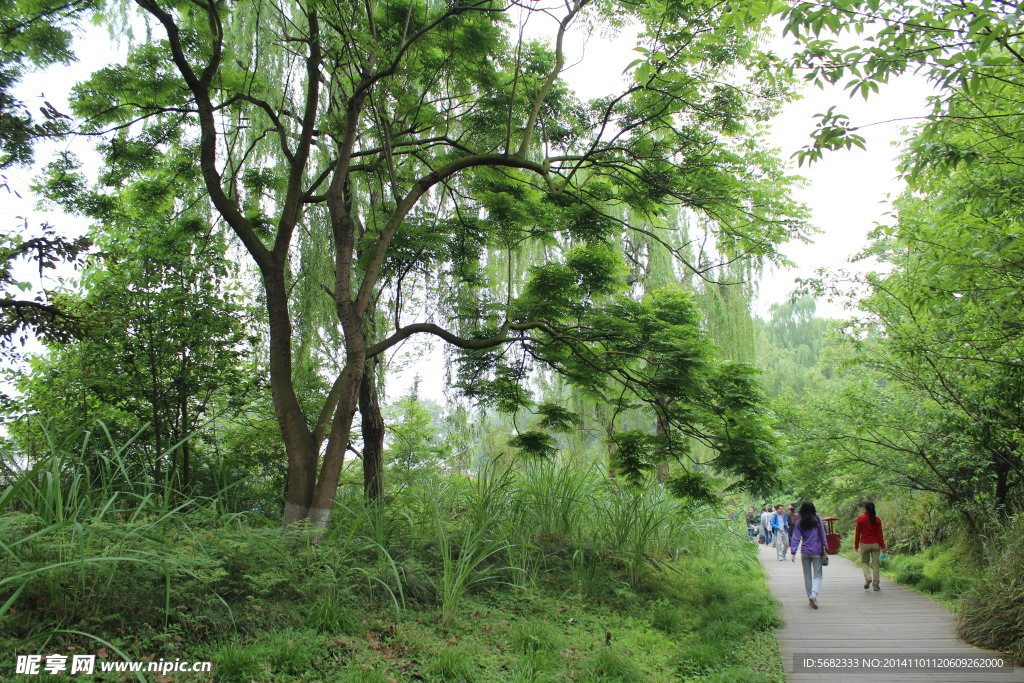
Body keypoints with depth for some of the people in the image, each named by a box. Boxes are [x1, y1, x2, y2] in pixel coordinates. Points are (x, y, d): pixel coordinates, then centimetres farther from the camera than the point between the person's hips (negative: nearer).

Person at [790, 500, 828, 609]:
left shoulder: (799, 522, -2)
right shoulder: (818, 520, -4)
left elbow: (796, 538, -5)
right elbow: (822, 535, -2)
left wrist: (793, 552, -6)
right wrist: (824, 549, 6)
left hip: (805, 552, 1)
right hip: (817, 552, -1)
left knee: (807, 576, 14)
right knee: (817, 576, 3)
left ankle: (810, 597, 18)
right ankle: (813, 594, -20)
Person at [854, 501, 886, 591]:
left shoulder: (860, 519, -4)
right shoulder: (877, 519, -1)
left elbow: (858, 533, -1)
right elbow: (880, 533, 0)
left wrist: (856, 545, 8)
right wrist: (882, 546, 5)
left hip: (864, 544, -1)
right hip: (875, 544, 1)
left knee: (864, 562, 13)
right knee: (875, 563, 6)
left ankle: (868, 577, -12)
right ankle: (876, 584, 5)